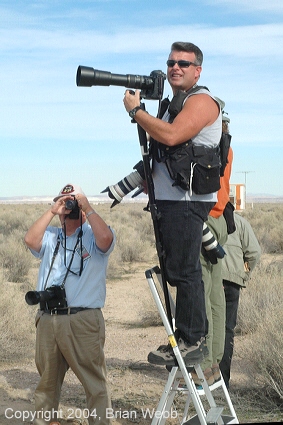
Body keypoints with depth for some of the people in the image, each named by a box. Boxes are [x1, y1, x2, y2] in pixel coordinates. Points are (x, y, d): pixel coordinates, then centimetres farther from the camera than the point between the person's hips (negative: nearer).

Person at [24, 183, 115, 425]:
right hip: (48, 320, 5)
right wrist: (52, 212, -5)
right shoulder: (50, 237, 17)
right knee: (47, 382, 16)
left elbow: (106, 238, -19)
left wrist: (87, 207, -12)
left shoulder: (93, 236, 4)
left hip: (83, 321, -5)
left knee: (94, 382, -3)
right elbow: (30, 240, -3)